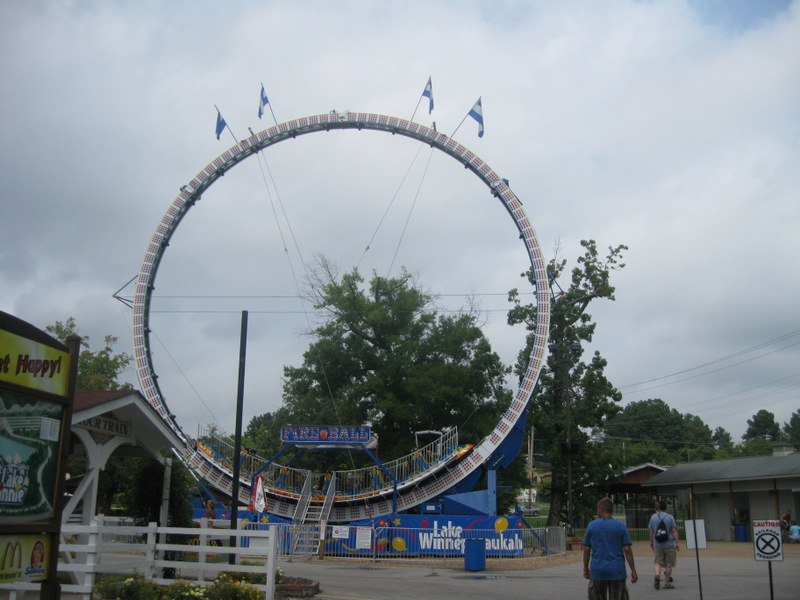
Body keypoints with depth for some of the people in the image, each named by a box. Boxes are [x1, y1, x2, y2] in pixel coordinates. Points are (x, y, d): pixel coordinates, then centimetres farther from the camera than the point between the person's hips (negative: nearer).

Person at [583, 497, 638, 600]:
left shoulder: (591, 526, 0)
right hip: (617, 572, 0)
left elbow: (586, 550, 1)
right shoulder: (621, 526, -1)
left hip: (597, 572, 0)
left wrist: (586, 569, 10)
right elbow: (627, 550, -5)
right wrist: (633, 571, 2)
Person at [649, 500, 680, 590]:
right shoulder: (670, 517, -2)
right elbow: (674, 531, -7)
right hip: (669, 545, -1)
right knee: (669, 564, 7)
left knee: (657, 562, 8)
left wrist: (651, 541, 21)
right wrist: (677, 543, -4)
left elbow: (651, 531, 8)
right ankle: (666, 583, 9)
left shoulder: (653, 517, 2)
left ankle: (657, 575, -19)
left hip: (657, 545, 1)